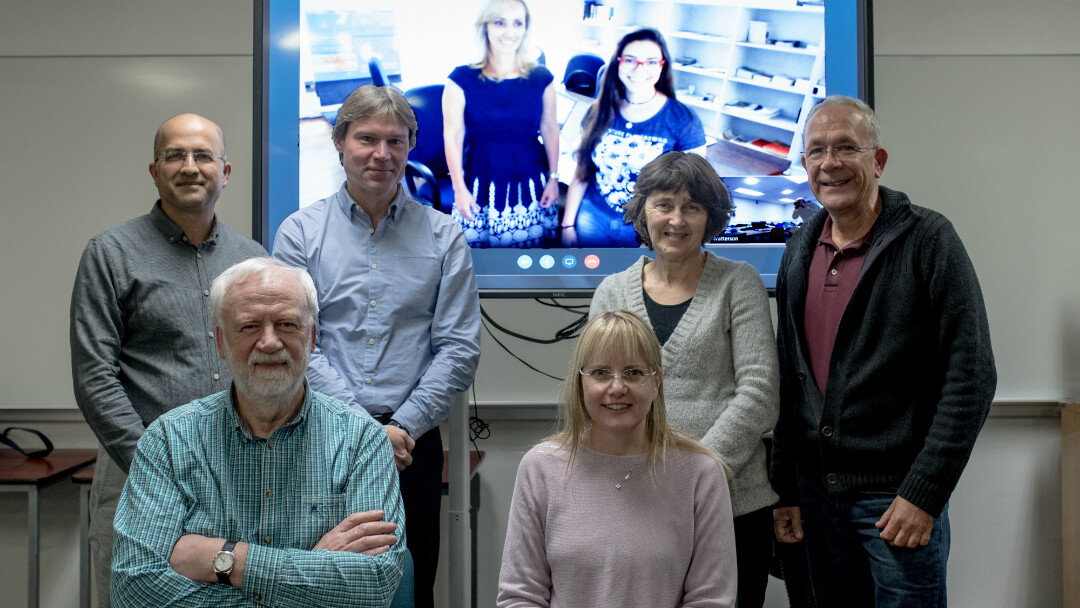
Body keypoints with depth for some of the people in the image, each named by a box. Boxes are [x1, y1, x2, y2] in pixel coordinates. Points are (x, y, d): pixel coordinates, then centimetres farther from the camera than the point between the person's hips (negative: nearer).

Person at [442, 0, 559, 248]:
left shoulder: (541, 77, -1)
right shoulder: (462, 79, -8)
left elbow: (550, 130, 7)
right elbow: (453, 136, -6)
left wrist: (553, 177, 6)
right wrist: (459, 188, -7)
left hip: (530, 180, 2)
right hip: (482, 184, -2)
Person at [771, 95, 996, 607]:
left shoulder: (927, 239, -9)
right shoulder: (799, 252, 7)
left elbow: (971, 377, -12)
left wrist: (924, 493, -15)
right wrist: (785, 489, 8)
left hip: (898, 496, -5)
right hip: (816, 492, 5)